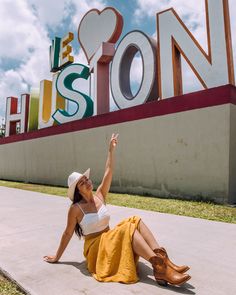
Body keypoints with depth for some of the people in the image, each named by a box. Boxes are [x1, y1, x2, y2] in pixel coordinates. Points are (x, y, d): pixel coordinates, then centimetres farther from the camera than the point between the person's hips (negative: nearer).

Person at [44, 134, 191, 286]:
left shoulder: (99, 196, 2)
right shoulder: (76, 209, -12)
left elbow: (108, 172, -1)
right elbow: (68, 233, -3)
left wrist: (111, 150, -3)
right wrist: (57, 257, 5)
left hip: (109, 239, 6)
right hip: (95, 247, -6)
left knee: (135, 221, -20)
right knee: (128, 228, -30)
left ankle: (164, 260, -29)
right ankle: (161, 269, -38)